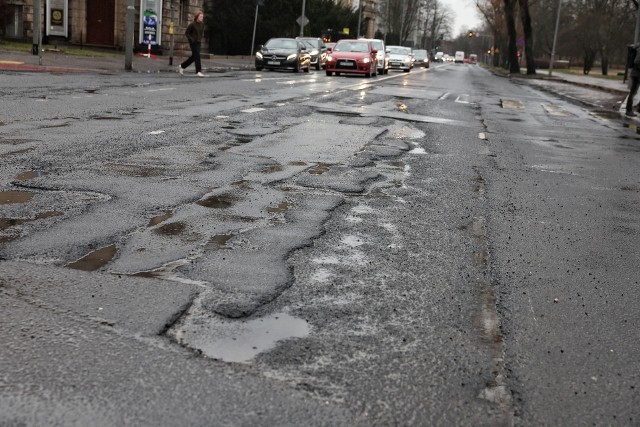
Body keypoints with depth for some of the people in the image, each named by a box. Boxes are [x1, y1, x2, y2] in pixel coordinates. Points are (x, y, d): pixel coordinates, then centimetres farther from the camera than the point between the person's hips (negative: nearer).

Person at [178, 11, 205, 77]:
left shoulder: (202, 25, 8)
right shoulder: (192, 24, -11)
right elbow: (186, 33, -7)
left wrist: (200, 38, 10)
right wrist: (191, 39, -12)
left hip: (199, 42, 8)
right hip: (193, 42, -7)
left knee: (193, 57, 12)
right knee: (197, 56, -12)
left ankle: (182, 66, 27)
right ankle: (198, 71, -12)